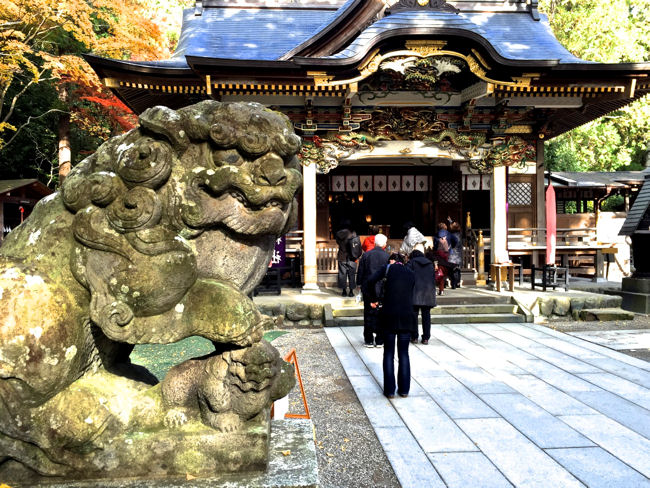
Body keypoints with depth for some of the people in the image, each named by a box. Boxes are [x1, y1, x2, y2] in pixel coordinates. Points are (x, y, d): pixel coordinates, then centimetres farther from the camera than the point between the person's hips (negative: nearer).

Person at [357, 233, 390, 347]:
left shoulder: (365, 255, -4)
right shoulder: (387, 257, -7)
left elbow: (360, 273, 0)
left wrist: (360, 285, 11)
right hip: (383, 290, -1)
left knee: (369, 315, 8)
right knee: (381, 315, 8)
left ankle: (368, 340, 12)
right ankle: (379, 341, 12)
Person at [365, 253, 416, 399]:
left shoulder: (388, 268, 4)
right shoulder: (411, 274, 15)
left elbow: (370, 281, -9)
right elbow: (410, 295, 14)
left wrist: (374, 299, 5)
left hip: (389, 314, -2)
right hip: (407, 316, 2)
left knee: (389, 353, 7)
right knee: (403, 353, 12)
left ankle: (389, 390, 9)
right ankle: (404, 389, 14)